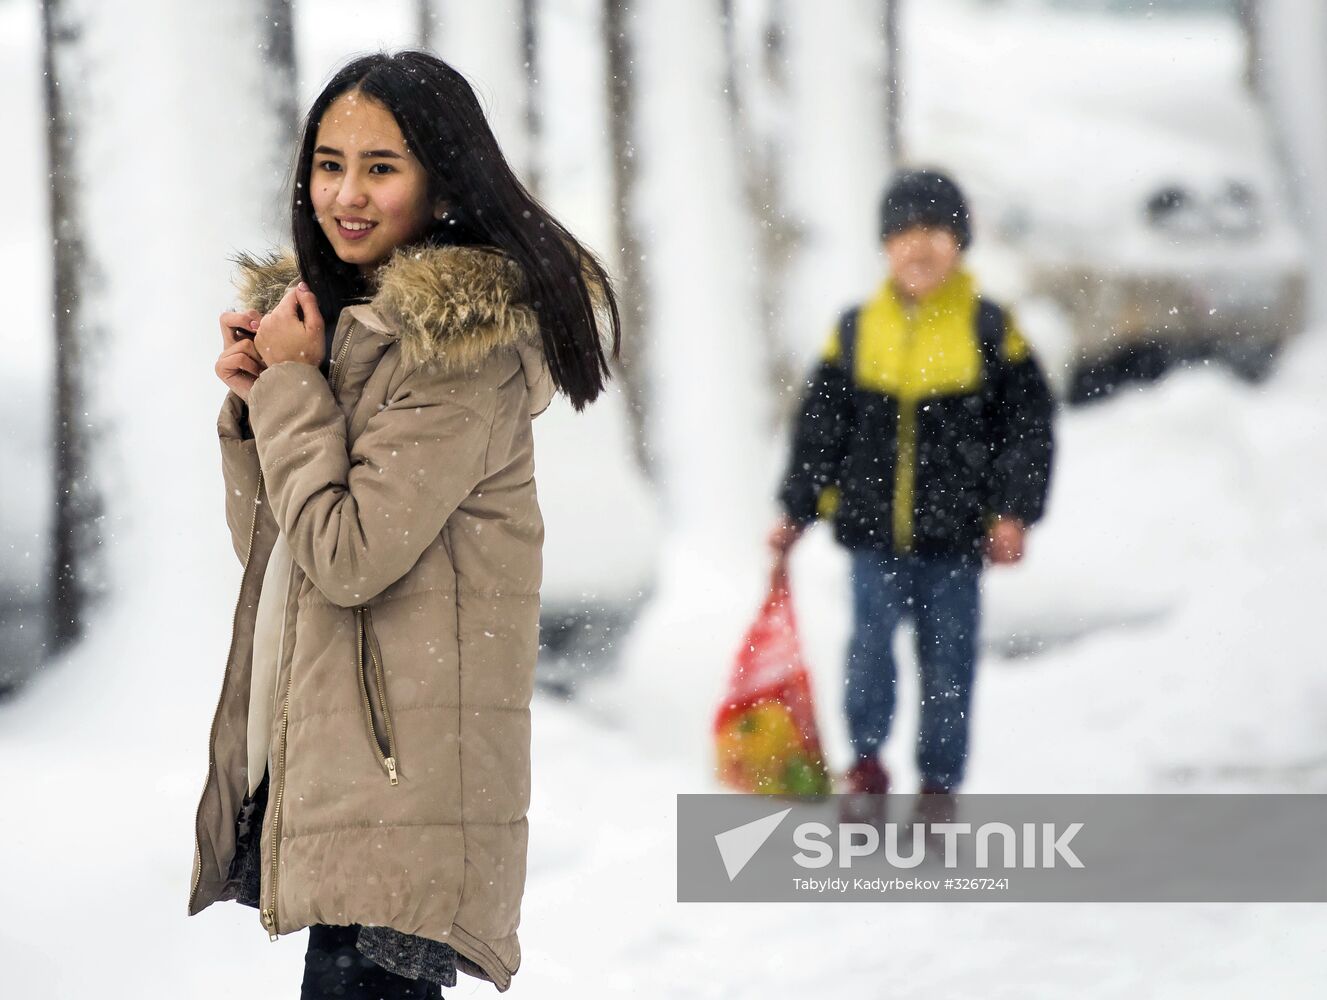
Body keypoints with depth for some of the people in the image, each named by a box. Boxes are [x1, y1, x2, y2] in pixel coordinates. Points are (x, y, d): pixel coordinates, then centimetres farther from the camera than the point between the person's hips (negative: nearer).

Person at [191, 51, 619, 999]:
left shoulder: (468, 345, -13)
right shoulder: (327, 308, 14)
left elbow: (349, 555, -18)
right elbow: (264, 542, 17)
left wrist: (292, 382, -9)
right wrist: (250, 400, 1)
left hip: (400, 768, -9)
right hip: (307, 746, 9)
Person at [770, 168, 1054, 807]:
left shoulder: (991, 330, 1)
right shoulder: (855, 330, 6)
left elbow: (1028, 425, 1)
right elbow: (819, 426, 11)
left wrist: (1015, 510, -8)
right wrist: (795, 512, 7)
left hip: (954, 536, -1)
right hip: (873, 528, 1)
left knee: (948, 657, 4)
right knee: (871, 640, -12)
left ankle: (939, 786, 14)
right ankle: (866, 760, 5)